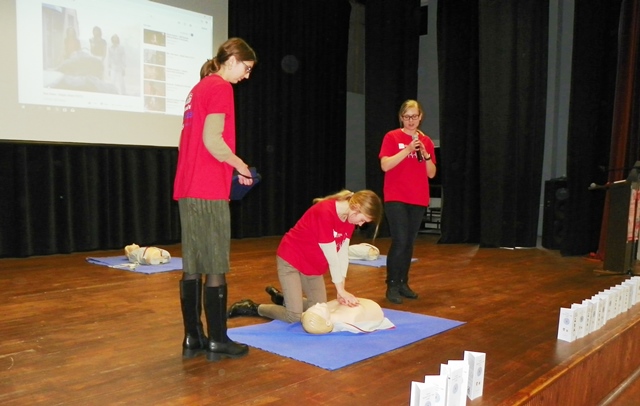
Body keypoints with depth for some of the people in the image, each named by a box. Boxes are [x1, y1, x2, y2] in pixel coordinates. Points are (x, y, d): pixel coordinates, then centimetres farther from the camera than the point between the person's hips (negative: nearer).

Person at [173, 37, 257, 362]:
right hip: (209, 190, -9)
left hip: (187, 188, 9)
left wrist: (230, 166, 13)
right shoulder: (221, 88, -7)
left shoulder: (199, 88, 20)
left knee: (192, 266, 10)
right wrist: (240, 165, -4)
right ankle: (217, 341, 7)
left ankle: (192, 338, 17)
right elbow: (212, 140, -18)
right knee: (216, 267, -2)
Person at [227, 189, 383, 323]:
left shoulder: (350, 216, -5)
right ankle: (253, 308, 7)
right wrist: (341, 290, -21)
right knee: (295, 316, -12)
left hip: (313, 264, 9)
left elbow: (343, 255, -7)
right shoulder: (324, 212, -31)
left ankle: (284, 298, 30)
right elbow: (331, 256, -27)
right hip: (291, 259, -8)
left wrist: (341, 289, -13)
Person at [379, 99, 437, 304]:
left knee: (409, 243, 8)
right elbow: (385, 165, -13)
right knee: (400, 241, -12)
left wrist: (425, 154, -9)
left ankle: (403, 283, 19)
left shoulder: (426, 141, 10)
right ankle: (392, 286, -1)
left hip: (418, 199, 4)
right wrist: (407, 150, -20)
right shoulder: (392, 137, -2)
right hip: (396, 198, -4)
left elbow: (431, 174, 7)